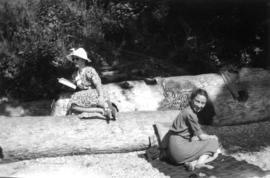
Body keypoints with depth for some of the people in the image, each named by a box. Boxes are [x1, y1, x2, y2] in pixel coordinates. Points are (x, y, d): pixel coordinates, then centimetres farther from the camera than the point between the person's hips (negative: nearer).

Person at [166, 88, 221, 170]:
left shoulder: (191, 111, 14)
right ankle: (198, 163, -18)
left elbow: (196, 134, 16)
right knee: (213, 142, -2)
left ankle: (192, 162, -7)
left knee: (216, 152, 15)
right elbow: (201, 136, -9)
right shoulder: (190, 113, -16)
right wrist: (212, 137, 9)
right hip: (179, 148, -10)